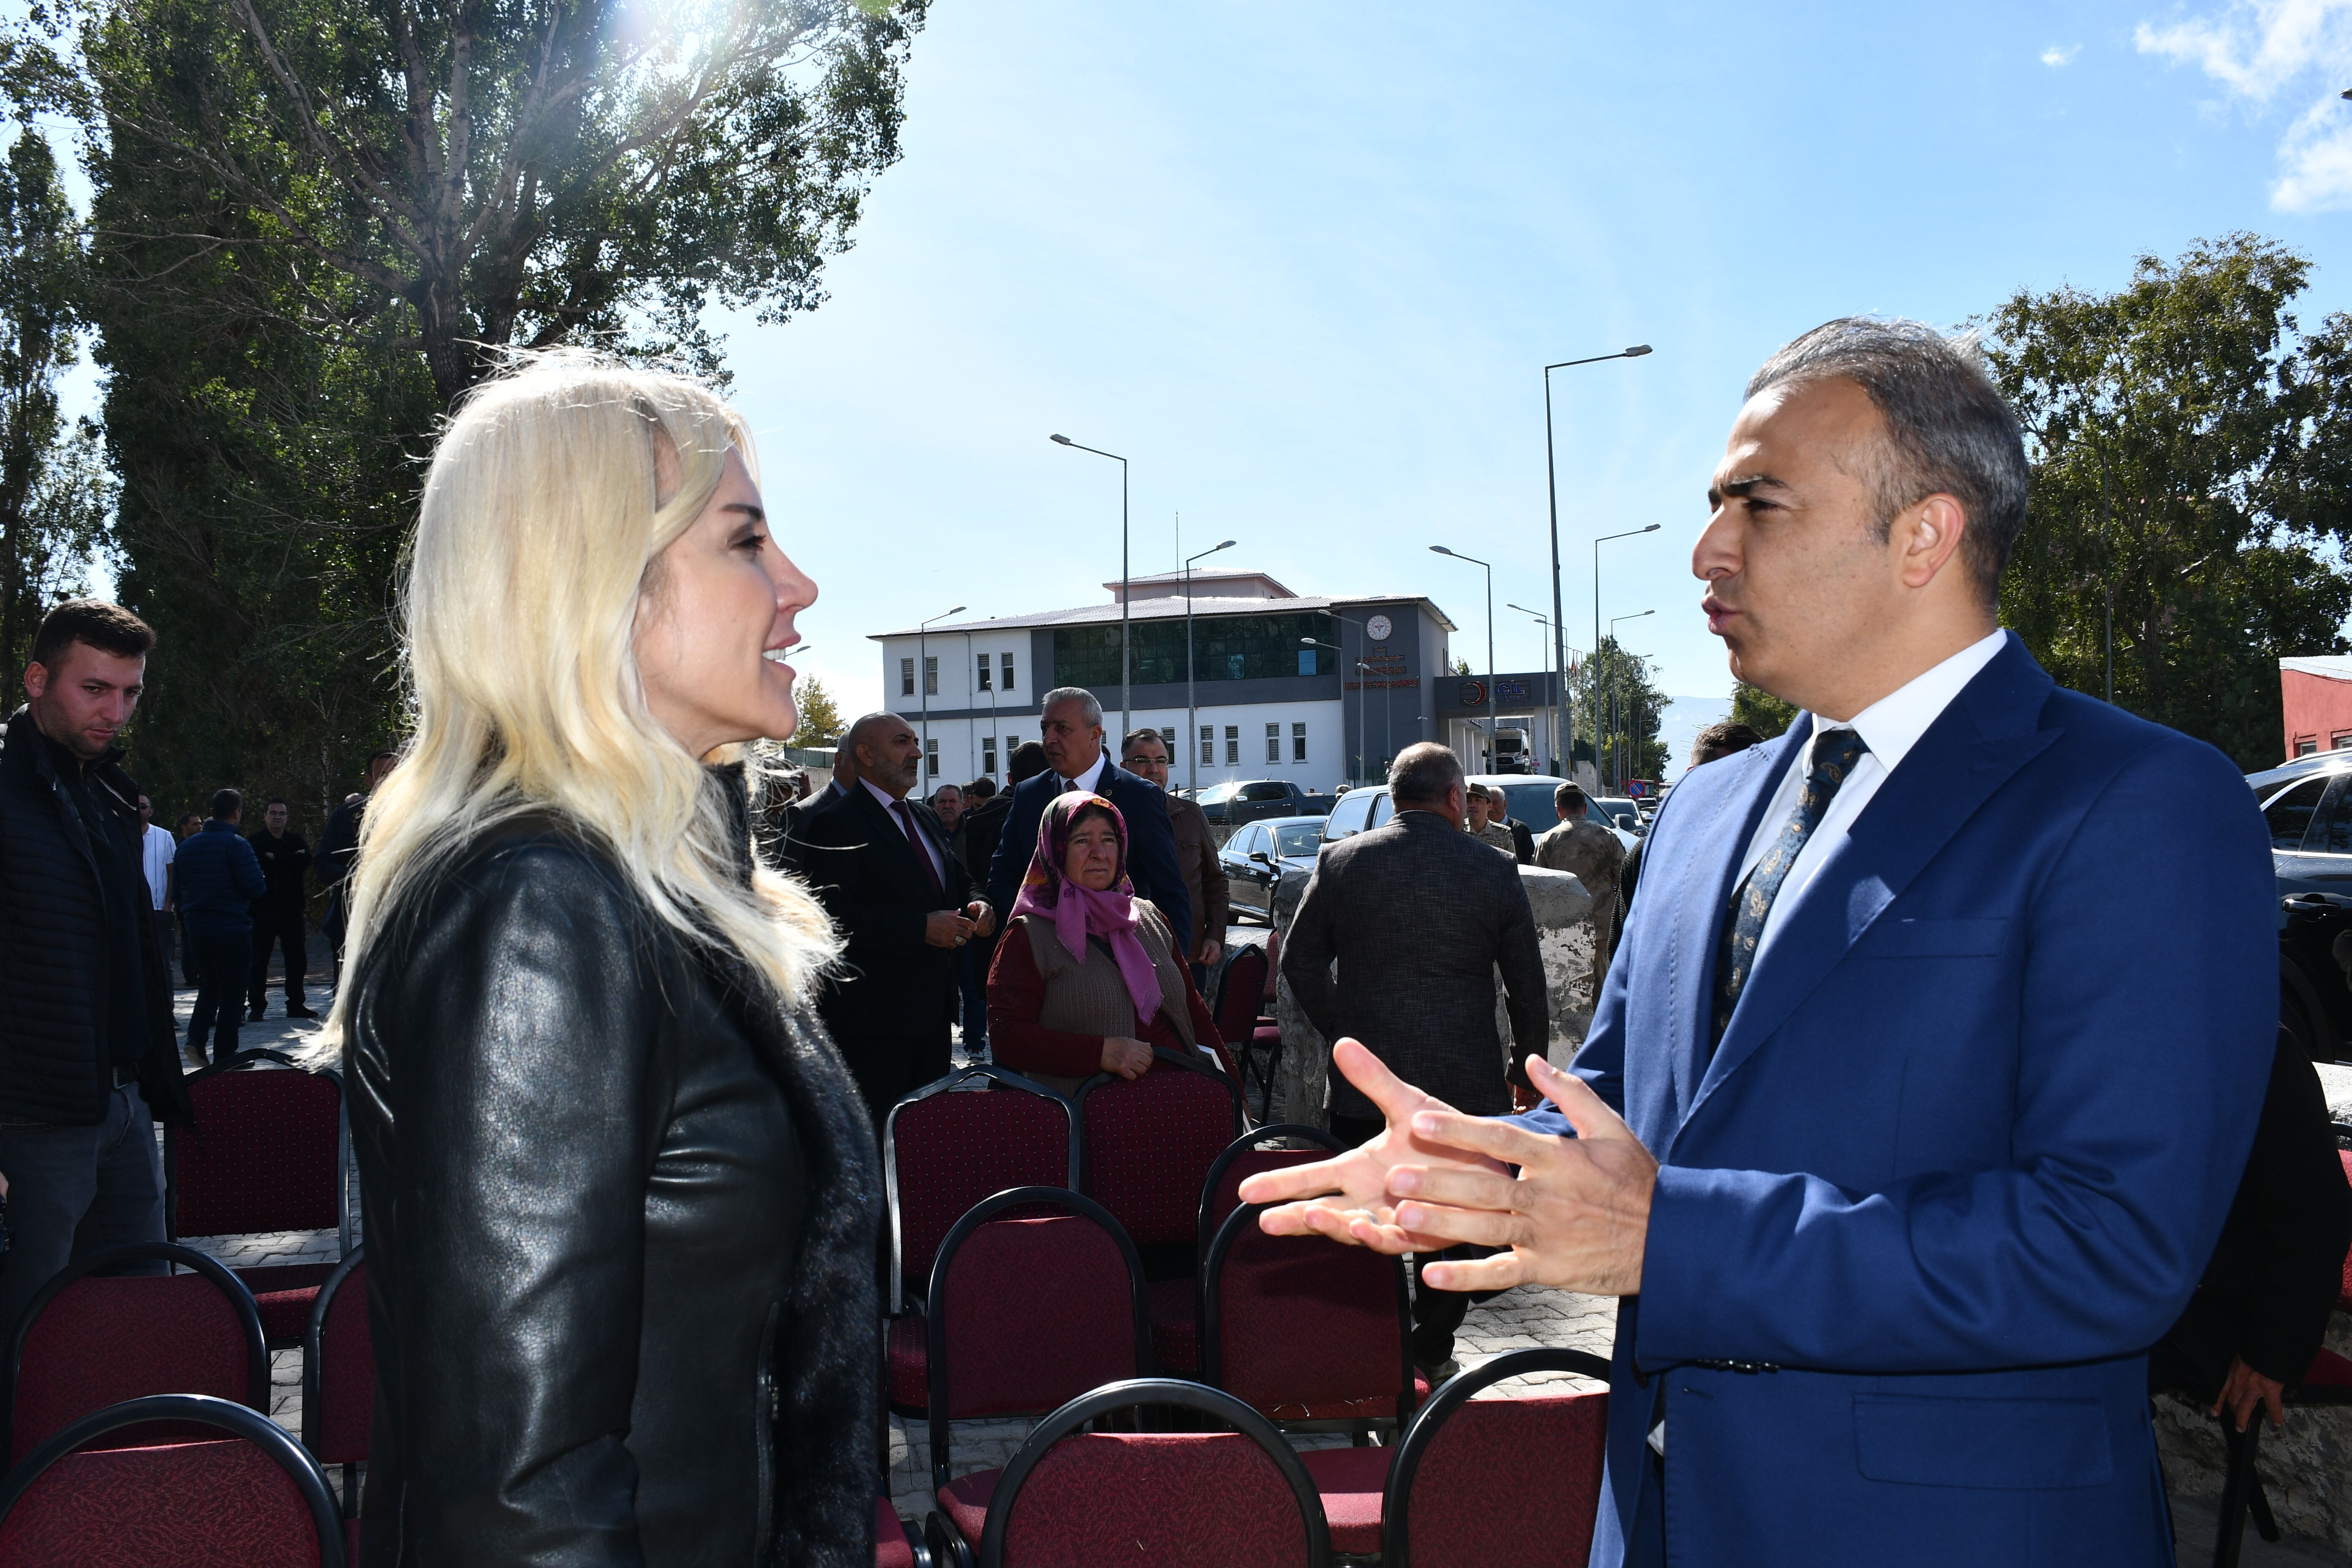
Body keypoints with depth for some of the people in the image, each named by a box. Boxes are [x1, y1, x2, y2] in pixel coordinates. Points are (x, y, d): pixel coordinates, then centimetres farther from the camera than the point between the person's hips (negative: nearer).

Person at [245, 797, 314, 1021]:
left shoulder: (296, 841, 13)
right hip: (263, 910, -3)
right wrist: (290, 860, -11)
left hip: (291, 910, 3)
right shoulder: (254, 842, 3)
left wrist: (275, 858, -10)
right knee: (258, 961, -1)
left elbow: (306, 861, -7)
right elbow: (257, 865, -17)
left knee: (297, 960, 6)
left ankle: (296, 1004, 15)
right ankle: (257, 1006, 5)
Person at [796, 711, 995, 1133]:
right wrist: (922, 928, -23)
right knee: (876, 1138, -5)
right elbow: (833, 916, -21)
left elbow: (955, 886, 27)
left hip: (932, 1009, 8)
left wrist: (974, 907, 2)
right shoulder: (834, 823, -10)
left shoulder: (922, 817, 18)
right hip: (872, 1019, -8)